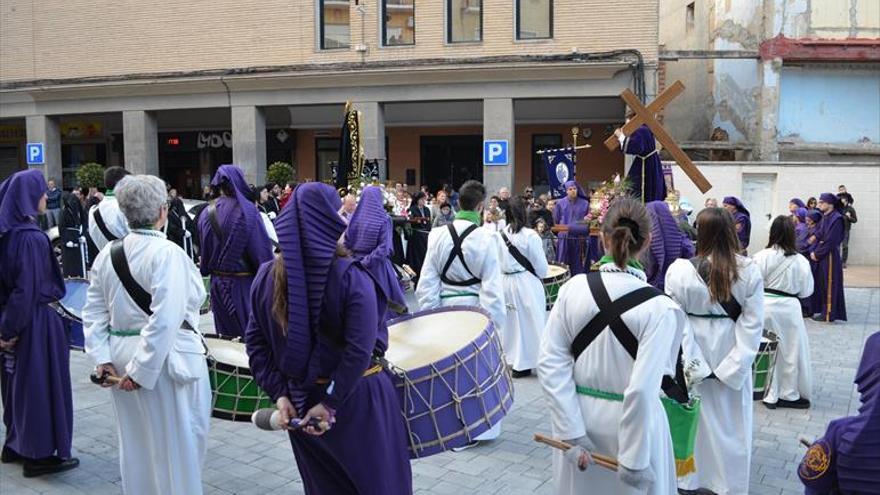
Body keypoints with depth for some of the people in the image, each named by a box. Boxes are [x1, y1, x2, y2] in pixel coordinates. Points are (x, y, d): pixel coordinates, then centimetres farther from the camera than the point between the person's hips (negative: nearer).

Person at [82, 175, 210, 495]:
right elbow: (165, 320, -24)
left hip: (122, 358, 7)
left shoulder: (107, 254, 4)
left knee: (134, 440, 20)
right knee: (176, 442, 8)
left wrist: (101, 357, 4)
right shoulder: (167, 253, -17)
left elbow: (94, 312, 5)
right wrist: (142, 370, -20)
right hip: (165, 359, -7)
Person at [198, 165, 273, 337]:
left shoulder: (206, 214, -1)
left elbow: (204, 252, 7)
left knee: (226, 333, 13)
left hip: (218, 283, 5)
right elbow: (262, 247, -14)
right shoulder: (247, 210, -15)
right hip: (244, 283, -4)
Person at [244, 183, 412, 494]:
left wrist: (278, 393, -1)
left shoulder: (267, 275, -4)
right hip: (357, 400, -4)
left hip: (299, 399, 5)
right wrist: (331, 402, -17)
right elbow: (360, 349, -24)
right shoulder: (351, 276, -18)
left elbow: (255, 340, -2)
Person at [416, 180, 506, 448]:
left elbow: (427, 281, 0)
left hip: (445, 306, 4)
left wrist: (429, 313, 7)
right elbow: (492, 286, -13)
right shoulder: (485, 237, -13)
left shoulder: (438, 235, -3)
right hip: (475, 308, -4)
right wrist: (495, 321, -7)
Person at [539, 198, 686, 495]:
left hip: (580, 415, 3)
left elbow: (550, 363, -11)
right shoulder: (659, 308, -18)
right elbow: (641, 389, -23)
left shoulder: (573, 289, -9)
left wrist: (572, 434, -8)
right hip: (631, 424, -3)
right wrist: (634, 460, -15)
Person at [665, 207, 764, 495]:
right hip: (733, 358, 2)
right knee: (731, 420, 17)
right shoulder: (749, 271, -12)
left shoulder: (679, 270, -19)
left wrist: (690, 364, -12)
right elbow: (753, 323, -12)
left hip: (693, 357, -1)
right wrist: (735, 364, -10)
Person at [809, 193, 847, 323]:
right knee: (820, 284, 14)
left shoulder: (836, 219, -15)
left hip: (830, 257, -9)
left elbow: (830, 241, -20)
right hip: (821, 256, 9)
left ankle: (829, 314, 5)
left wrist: (817, 253, -14)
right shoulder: (825, 217, 12)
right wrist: (812, 251, -2)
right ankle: (822, 310, 23)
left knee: (829, 285, -2)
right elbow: (818, 236, 12)